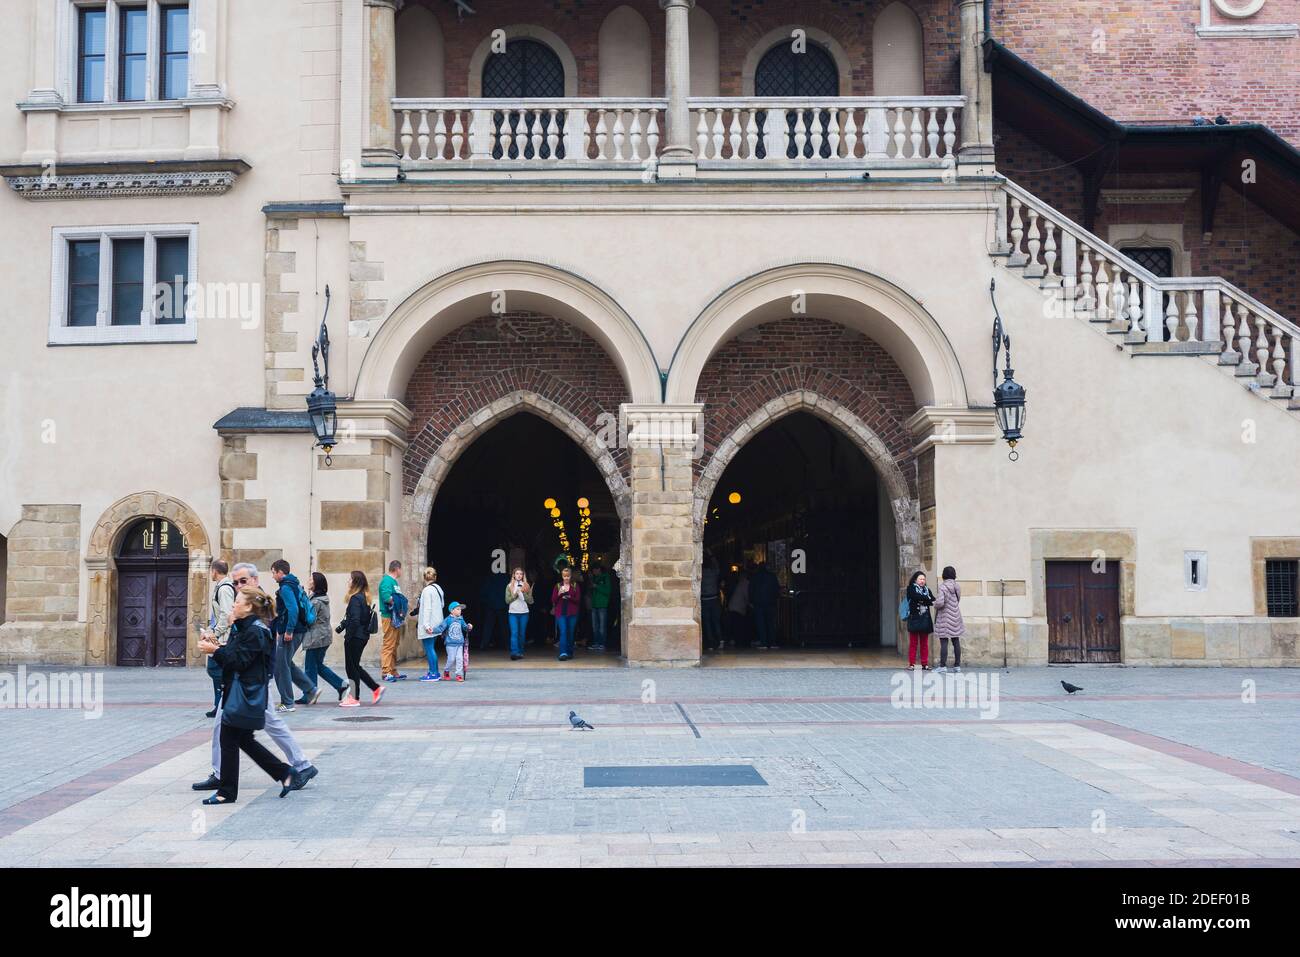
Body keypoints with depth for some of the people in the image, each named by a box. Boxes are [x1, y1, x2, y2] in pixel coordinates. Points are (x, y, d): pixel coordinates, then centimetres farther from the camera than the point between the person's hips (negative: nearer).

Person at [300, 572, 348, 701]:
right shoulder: (324, 599, 11)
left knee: (310, 667, 2)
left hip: (316, 638, -9)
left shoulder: (316, 601, -18)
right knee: (319, 665, 17)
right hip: (324, 636, 9)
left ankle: (309, 696, 10)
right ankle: (341, 685, 13)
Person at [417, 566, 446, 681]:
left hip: (429, 625, -9)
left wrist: (426, 624, -19)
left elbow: (427, 608, -18)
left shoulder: (427, 590, -15)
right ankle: (433, 672, 20)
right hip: (437, 623, 9)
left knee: (429, 648, -4)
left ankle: (433, 674, -4)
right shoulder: (438, 588, 11)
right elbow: (442, 605, 17)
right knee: (431, 648, 16)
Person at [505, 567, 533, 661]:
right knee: (514, 633, -11)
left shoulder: (526, 586, 7)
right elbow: (507, 600, 1)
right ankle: (514, 653, -18)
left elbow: (530, 601, 3)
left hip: (524, 613, 1)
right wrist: (516, 593, -11)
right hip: (513, 612, -1)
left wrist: (524, 593, -11)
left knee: (522, 634, 4)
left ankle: (520, 652, 14)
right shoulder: (509, 586, 6)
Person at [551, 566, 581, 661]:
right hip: (561, 613, -1)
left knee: (570, 633, 6)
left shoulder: (575, 586, 6)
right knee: (563, 632, -14)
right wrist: (559, 594, -14)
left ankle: (570, 652, 19)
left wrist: (569, 597, -17)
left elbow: (578, 599, 0)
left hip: (572, 613, 1)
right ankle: (563, 653, -21)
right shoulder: (558, 586, 8)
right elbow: (553, 600, 4)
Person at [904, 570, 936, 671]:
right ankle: (911, 664, 0)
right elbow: (916, 597, -16)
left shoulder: (927, 590, 16)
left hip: (925, 620, 4)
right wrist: (928, 599, -11)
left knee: (924, 644, 5)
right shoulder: (911, 588, 4)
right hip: (914, 619, -4)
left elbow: (933, 600, 0)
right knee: (913, 643, -3)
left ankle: (925, 664, 9)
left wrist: (922, 600, -17)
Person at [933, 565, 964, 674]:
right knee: (956, 642, 9)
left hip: (945, 618, -7)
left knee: (944, 642, -4)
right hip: (956, 617, 7)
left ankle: (943, 666, -3)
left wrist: (935, 605, -2)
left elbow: (940, 602, -25)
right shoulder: (957, 587, 6)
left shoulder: (943, 587, -15)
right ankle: (957, 666, 13)